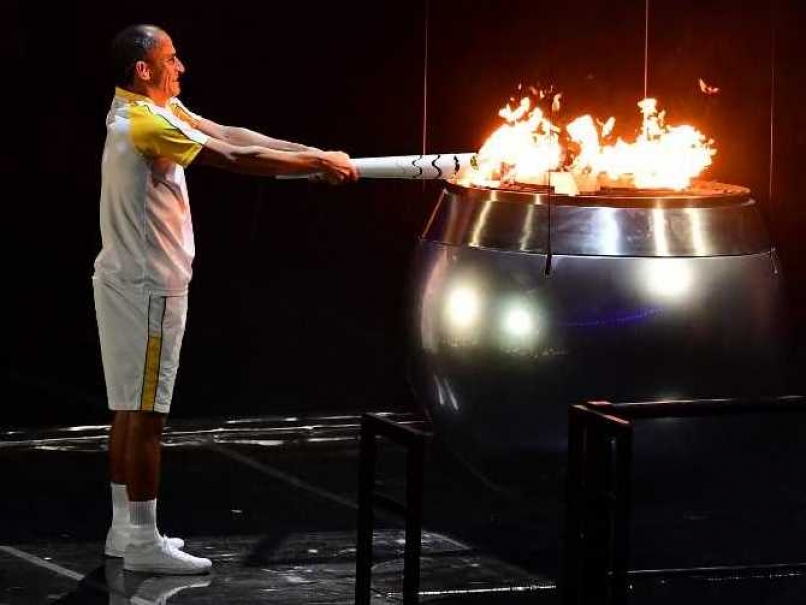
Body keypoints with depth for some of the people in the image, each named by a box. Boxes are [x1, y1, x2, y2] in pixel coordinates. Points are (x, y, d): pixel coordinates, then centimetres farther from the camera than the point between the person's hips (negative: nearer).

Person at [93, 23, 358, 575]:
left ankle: (125, 528, 19)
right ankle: (143, 541, -2)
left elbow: (228, 134, 7)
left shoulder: (158, 110, 9)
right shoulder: (146, 123, -22)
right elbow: (235, 158, -22)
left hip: (133, 281, 10)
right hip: (146, 287, -10)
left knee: (131, 409, 13)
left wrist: (310, 154, 0)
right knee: (146, 414, -6)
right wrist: (318, 163, -13)